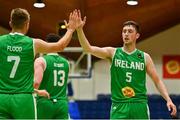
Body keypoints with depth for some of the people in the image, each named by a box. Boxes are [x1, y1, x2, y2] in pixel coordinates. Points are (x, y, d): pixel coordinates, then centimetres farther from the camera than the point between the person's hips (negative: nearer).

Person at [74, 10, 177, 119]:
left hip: (139, 106, 1)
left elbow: (157, 80, 10)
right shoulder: (113, 53, 4)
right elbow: (89, 49, -8)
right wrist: (79, 29, -22)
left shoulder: (145, 57, 6)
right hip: (119, 107, -1)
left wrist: (168, 100, -2)